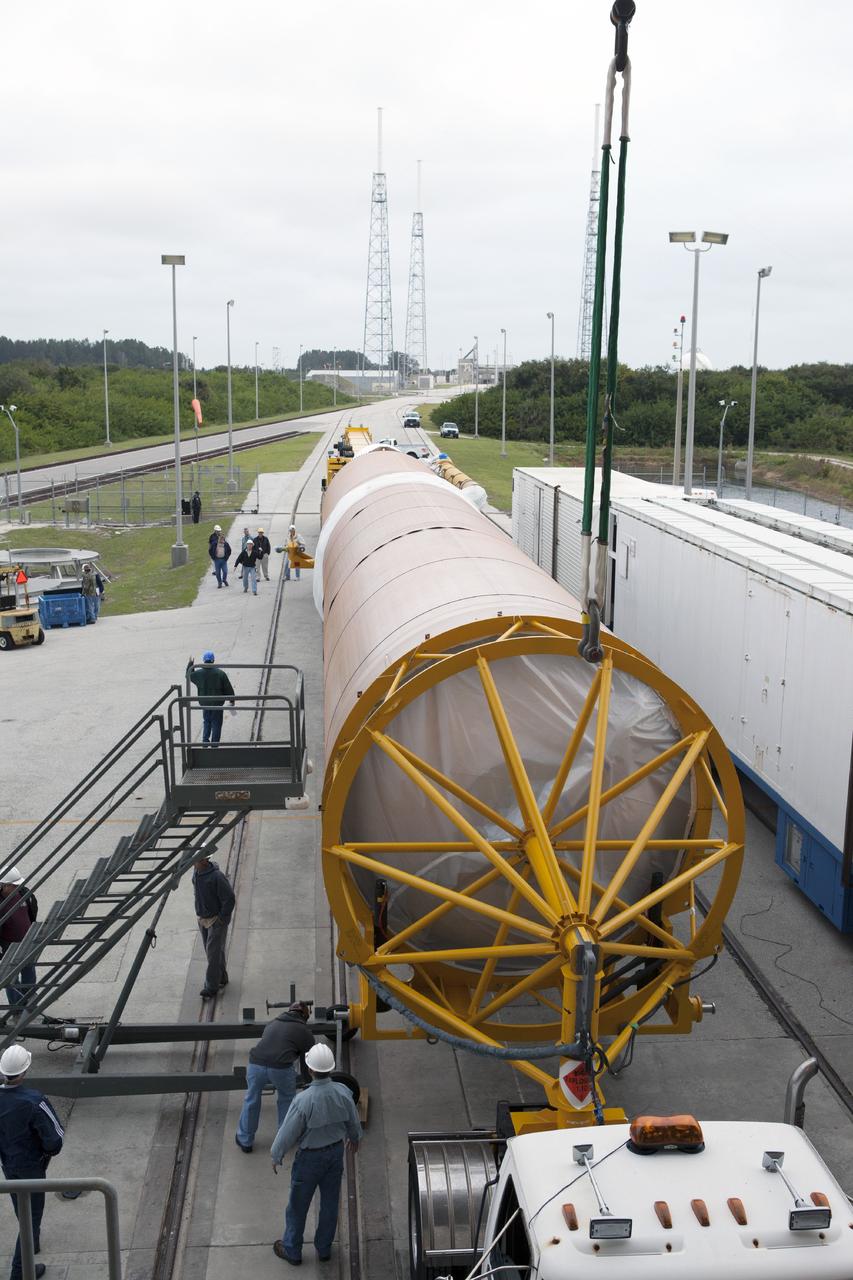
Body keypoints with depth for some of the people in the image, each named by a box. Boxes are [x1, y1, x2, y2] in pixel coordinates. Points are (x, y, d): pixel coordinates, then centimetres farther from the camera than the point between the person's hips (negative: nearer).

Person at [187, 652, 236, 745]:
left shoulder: (198, 673, -12)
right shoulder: (220, 673, -19)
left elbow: (189, 676, 11)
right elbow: (228, 688, -10)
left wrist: (190, 665, 25)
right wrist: (232, 700, 3)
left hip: (204, 703, 2)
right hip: (217, 703, -2)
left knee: (206, 722, 23)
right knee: (216, 724, 11)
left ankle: (205, 740, 23)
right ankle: (214, 744, 17)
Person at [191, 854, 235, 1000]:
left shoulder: (217, 877, -26)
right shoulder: (196, 873, -1)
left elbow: (229, 899, -21)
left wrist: (222, 918, -16)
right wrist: (200, 914, 13)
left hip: (217, 919, -8)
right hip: (202, 919, 8)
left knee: (213, 952, -5)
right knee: (211, 951, 17)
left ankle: (211, 987, 2)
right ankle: (222, 978, 33)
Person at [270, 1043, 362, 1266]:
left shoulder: (303, 1100, -34)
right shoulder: (343, 1092, -20)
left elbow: (288, 1133, -21)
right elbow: (352, 1121, -1)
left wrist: (276, 1156, -2)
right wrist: (355, 1137, 21)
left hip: (310, 1157, -4)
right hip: (336, 1151, 4)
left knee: (298, 1205, 18)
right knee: (330, 1202, 22)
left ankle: (292, 1251, 36)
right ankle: (324, 1248, 39)